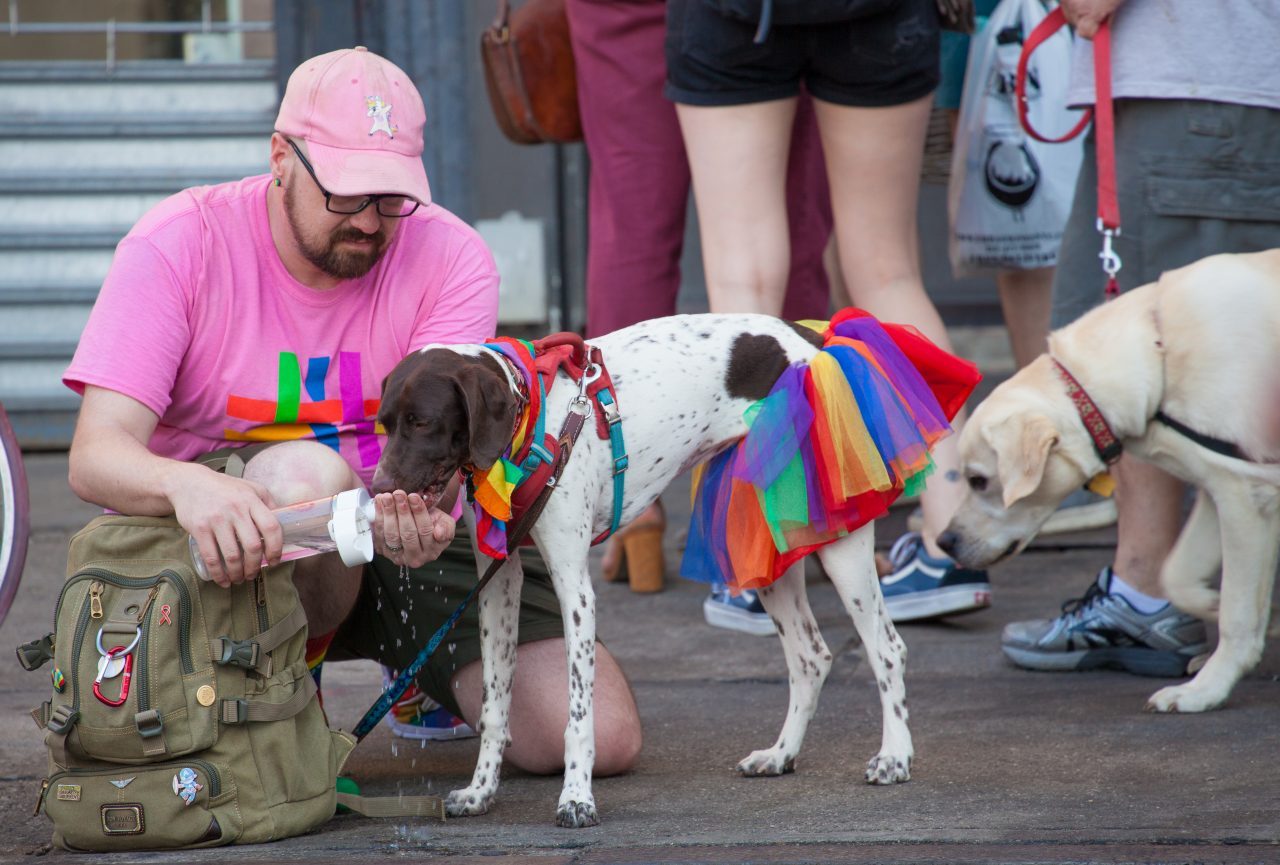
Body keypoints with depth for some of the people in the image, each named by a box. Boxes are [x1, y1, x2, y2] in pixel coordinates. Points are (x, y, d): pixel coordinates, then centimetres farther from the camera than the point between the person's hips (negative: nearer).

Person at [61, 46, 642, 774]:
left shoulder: (450, 257, -9)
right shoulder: (179, 246, -14)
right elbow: (96, 454, -24)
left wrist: (416, 507, -48)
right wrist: (187, 484, -49)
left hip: (398, 539, 3)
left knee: (603, 735, -12)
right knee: (306, 474, -40)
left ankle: (437, 679, 20)